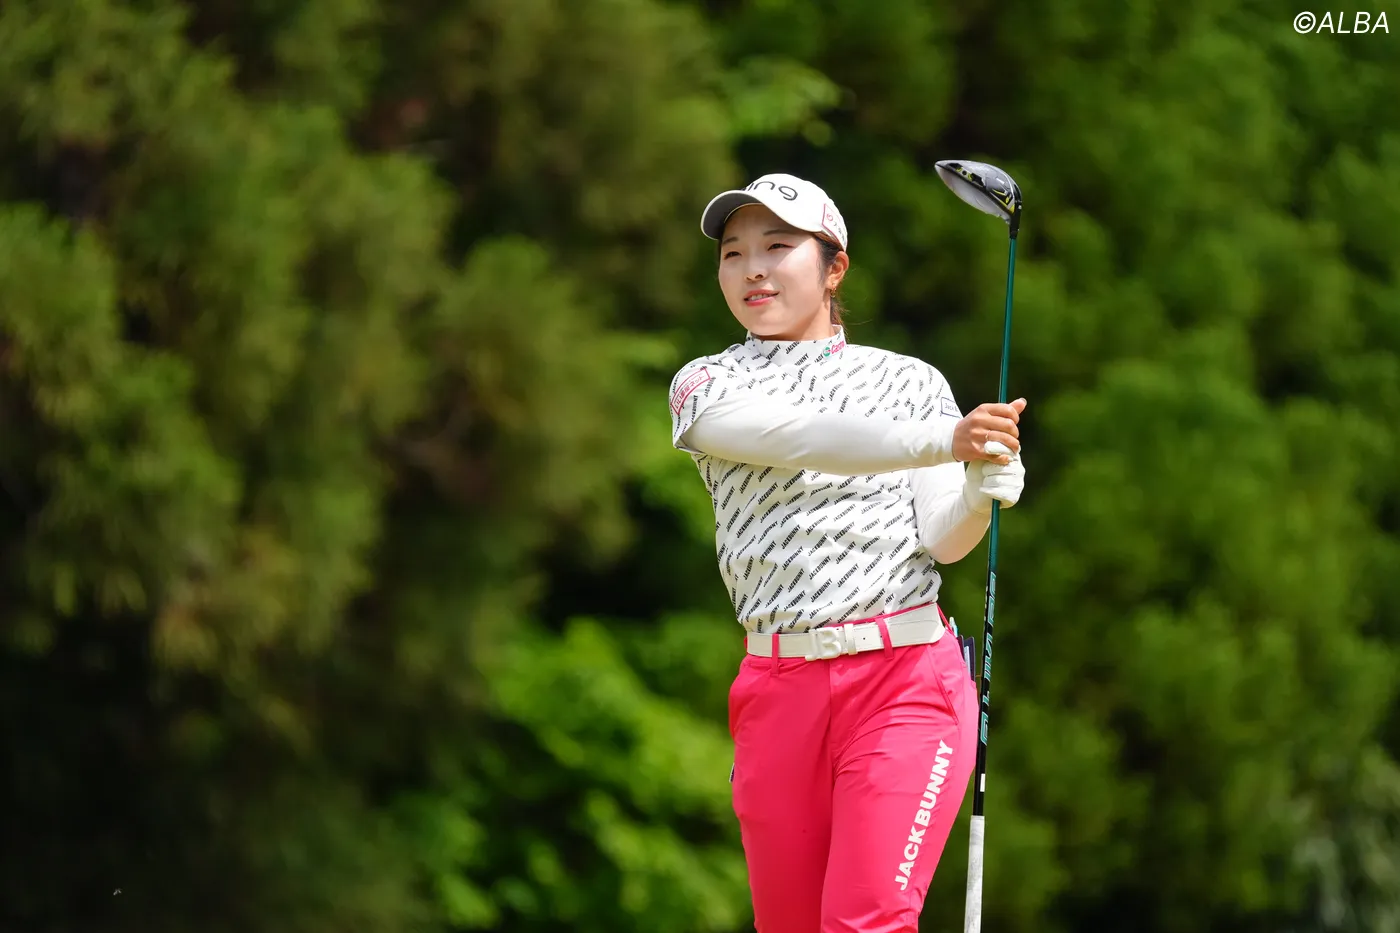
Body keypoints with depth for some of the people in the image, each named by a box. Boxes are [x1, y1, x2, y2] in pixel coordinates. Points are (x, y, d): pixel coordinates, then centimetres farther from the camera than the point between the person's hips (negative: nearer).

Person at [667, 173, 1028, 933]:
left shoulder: (909, 381, 11)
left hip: (905, 676, -2)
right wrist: (943, 441, -28)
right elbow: (802, 438, -13)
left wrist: (982, 491, -22)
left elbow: (943, 541, 1)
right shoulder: (705, 386, 8)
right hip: (780, 690, 2)